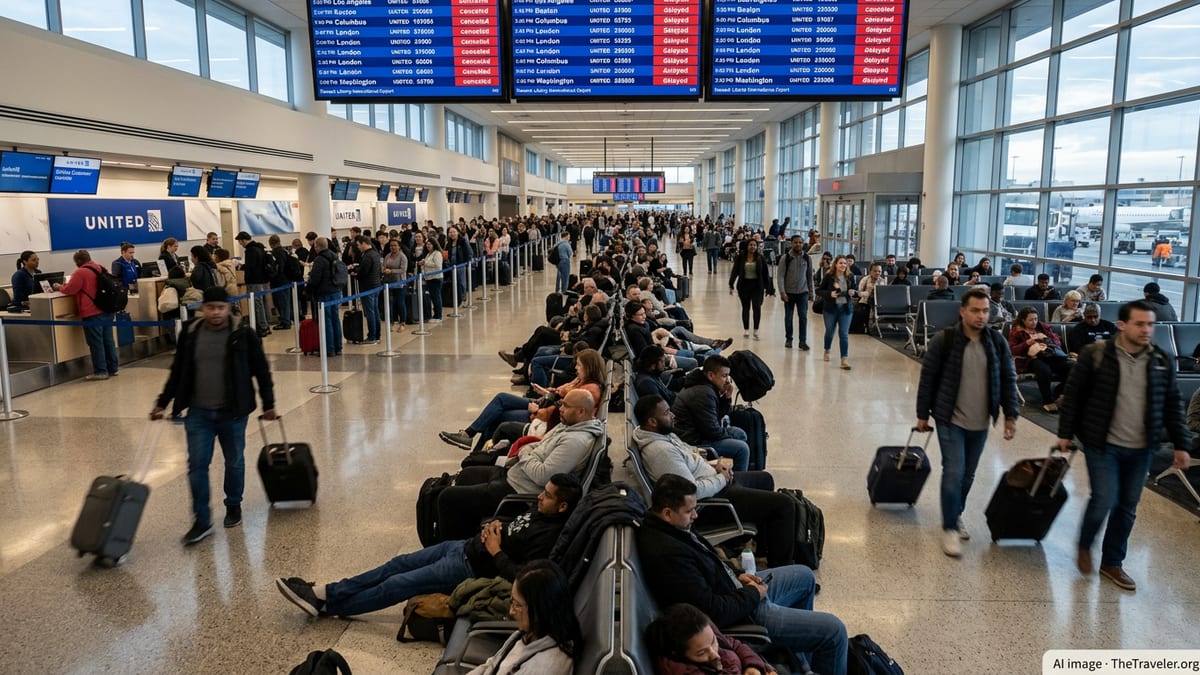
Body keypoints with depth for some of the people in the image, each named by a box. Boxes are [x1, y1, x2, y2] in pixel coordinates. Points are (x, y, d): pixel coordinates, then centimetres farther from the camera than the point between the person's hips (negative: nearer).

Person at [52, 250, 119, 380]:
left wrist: (60, 287, 12)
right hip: (107, 311, 8)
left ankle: (100, 371, 1)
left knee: (96, 343, -2)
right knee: (108, 340, 12)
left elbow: (69, 290, -9)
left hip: (92, 313, -8)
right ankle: (112, 369, 16)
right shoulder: (100, 269, 12)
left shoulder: (80, 272, -12)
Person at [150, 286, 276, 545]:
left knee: (234, 462, 12)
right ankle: (202, 521, 8)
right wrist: (162, 403, 13)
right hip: (198, 413, 2)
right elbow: (177, 372, 12)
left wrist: (268, 404, -1)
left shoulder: (243, 334, -7)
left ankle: (233, 506, 34)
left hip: (233, 412, -2)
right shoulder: (190, 335, 1)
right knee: (197, 465, -1)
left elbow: (262, 371, -1)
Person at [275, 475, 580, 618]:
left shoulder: (550, 536, -25)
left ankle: (326, 606, 8)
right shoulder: (540, 509, 3)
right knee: (398, 564, 6)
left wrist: (496, 552, -21)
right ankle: (324, 592, 12)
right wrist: (495, 526, -1)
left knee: (397, 584, -5)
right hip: (464, 545, 9)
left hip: (471, 568, -9)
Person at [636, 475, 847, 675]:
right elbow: (714, 612, -32)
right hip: (738, 616, -10)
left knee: (804, 576, 26)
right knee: (833, 631, -6)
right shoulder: (669, 555, -35)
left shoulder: (662, 525, -4)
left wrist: (736, 576, 1)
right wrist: (752, 594, -15)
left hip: (737, 591, 10)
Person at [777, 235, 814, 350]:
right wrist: (782, 292, -16)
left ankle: (803, 341, -2)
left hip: (803, 292, 1)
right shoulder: (785, 258, -6)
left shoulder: (807, 258, 1)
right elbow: (781, 276, -8)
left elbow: (810, 276, 9)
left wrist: (811, 291, 7)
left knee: (803, 317, -6)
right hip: (789, 292, -1)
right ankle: (788, 339, 24)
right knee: (788, 317, 9)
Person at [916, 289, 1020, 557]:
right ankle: (950, 527, 6)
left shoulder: (997, 341, 0)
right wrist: (923, 414, -1)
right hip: (951, 420, -4)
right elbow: (928, 379, -5)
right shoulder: (944, 340, -12)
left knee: (968, 474, 14)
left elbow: (1008, 379, 7)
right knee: (954, 472, -8)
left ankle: (957, 514, 36)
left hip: (980, 423, 4)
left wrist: (1011, 414, 2)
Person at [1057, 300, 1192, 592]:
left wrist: (1181, 444, 6)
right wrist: (1065, 433, -4)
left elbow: (1172, 405, 9)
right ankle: (1084, 546, 21)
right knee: (1104, 500, -8)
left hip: (1140, 449, 4)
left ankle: (1112, 563, 26)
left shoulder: (1162, 360, 2)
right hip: (1102, 444, -4)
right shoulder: (1096, 355, -10)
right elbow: (1073, 395, -4)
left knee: (1127, 508, 10)